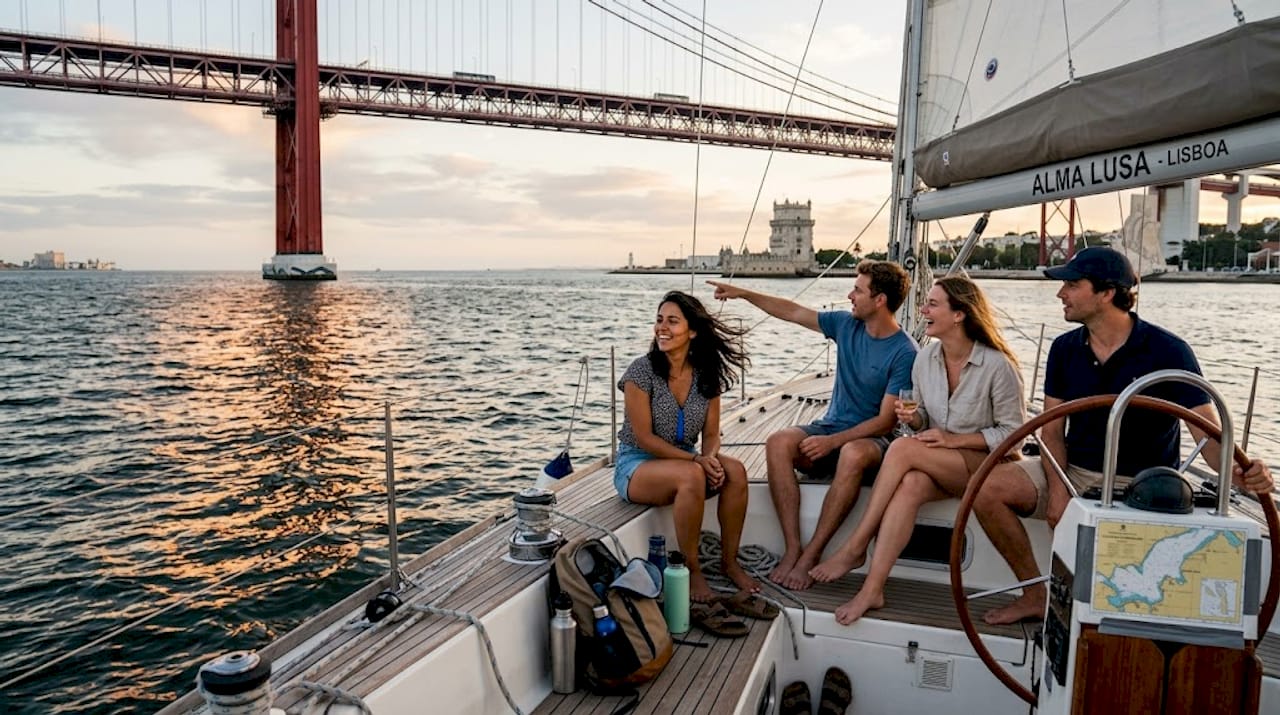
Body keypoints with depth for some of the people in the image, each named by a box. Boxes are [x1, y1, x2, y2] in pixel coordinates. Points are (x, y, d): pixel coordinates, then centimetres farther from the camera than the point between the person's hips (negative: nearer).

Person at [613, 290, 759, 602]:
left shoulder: (706, 375, 0)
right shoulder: (642, 370, -14)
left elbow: (711, 434, 4)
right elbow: (644, 438, -16)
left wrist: (712, 457, -20)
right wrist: (697, 459, -23)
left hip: (685, 461, 5)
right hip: (637, 465, -5)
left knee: (735, 471, -24)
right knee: (691, 475, -35)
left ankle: (730, 563, -8)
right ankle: (692, 571, -18)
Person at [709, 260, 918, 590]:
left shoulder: (905, 353, -13)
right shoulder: (846, 325, 5)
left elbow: (886, 421, -17)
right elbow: (794, 312, 14)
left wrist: (832, 441, -26)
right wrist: (743, 293, 12)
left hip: (871, 439, -5)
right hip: (829, 428, 5)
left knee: (853, 455, -40)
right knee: (778, 443, -25)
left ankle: (812, 553, -28)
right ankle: (792, 547, -25)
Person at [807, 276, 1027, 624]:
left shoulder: (998, 365, -14)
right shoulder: (926, 357, 3)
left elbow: (1013, 433, -9)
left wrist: (954, 439, -19)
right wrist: (915, 419, -10)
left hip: (988, 466, -4)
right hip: (936, 465, 5)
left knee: (903, 448, -31)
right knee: (910, 484, -33)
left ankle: (855, 547, -24)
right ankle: (873, 589, -37)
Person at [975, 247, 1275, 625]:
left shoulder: (1168, 352, -10)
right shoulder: (1065, 348, 3)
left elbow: (1209, 431, -15)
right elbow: (1052, 429, 0)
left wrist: (1238, 472, -38)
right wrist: (1057, 487, -17)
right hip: (1073, 472, 4)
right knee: (988, 488, -17)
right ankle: (1034, 595, 0)